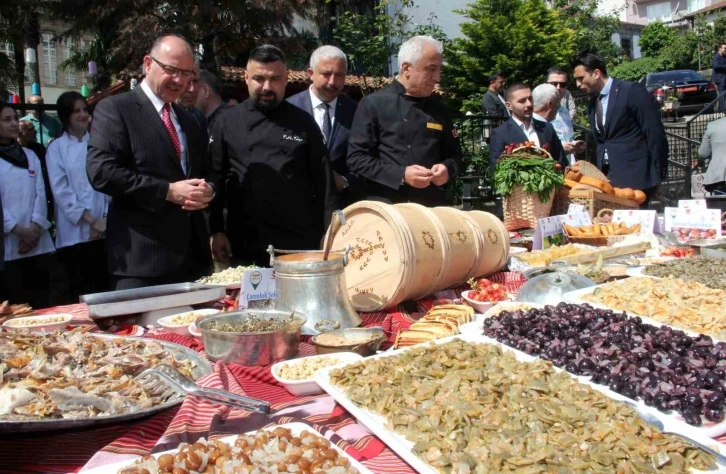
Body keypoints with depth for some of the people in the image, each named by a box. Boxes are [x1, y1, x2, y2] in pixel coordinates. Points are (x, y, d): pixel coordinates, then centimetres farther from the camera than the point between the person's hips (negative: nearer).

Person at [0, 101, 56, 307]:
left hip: (37, 244, 4)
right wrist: (19, 231, -13)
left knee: (41, 302, 6)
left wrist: (35, 228, -7)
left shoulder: (30, 156, 13)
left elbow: (40, 194, 6)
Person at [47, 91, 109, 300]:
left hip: (104, 229, 2)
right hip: (74, 232, -2)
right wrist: (91, 220, -11)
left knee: (103, 286, 7)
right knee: (81, 292, 2)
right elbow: (61, 190, -6)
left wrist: (105, 219, -8)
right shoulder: (57, 148, 1)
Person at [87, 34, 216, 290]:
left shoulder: (189, 120, 21)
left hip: (192, 252, 7)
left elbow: (207, 171, 23)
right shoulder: (114, 109, -2)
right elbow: (101, 171, -14)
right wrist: (168, 191, -17)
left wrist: (207, 190, -2)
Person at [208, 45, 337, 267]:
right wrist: (216, 232, -1)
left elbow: (323, 181, 4)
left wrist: (329, 235, -1)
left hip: (299, 244, 0)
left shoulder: (303, 123, 5)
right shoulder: (227, 123, 5)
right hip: (243, 246, 0)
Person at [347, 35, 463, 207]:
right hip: (384, 207, -4)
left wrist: (447, 169, -6)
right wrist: (401, 175, -17)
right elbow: (356, 158, -8)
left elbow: (454, 155, 18)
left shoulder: (438, 109, 10)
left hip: (431, 207, 4)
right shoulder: (373, 104, -3)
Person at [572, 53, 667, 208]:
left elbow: (655, 133, -9)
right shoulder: (592, 104, 14)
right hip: (608, 178, 6)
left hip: (634, 176, -6)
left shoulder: (632, 91, -7)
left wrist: (658, 175, -10)